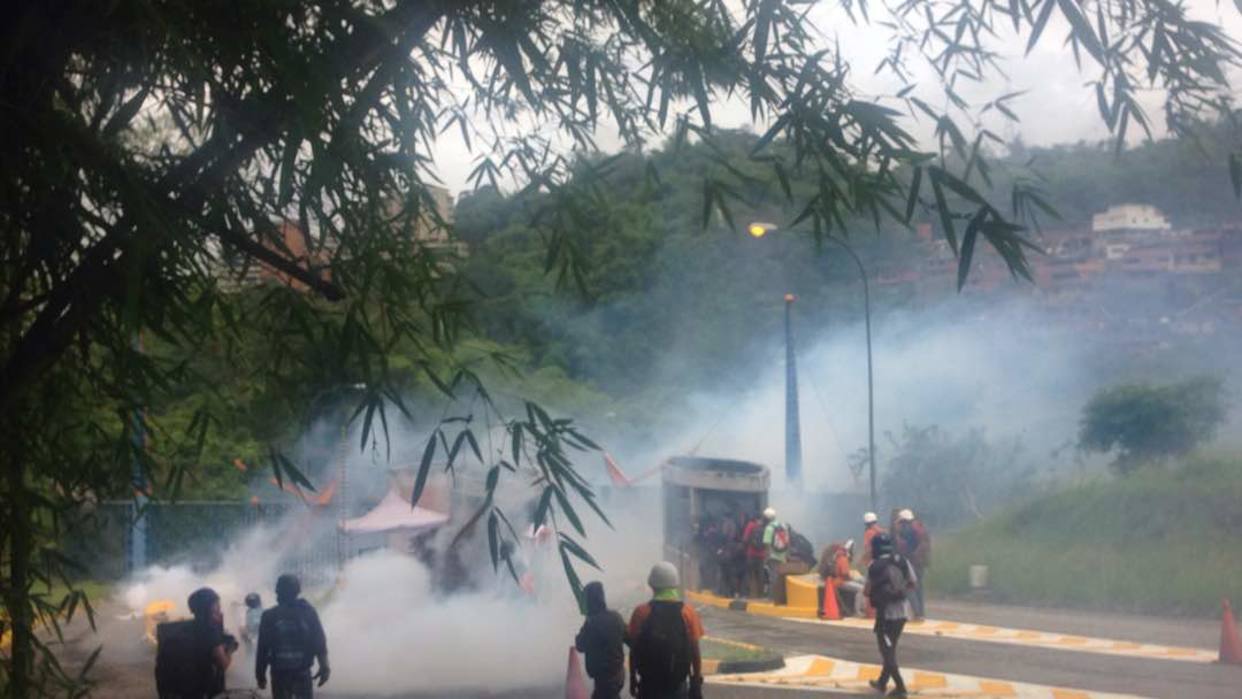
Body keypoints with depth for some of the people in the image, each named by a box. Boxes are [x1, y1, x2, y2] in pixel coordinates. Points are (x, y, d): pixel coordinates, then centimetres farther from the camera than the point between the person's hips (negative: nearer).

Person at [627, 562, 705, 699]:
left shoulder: (641, 613, -5)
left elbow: (634, 651, -2)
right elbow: (694, 652, -4)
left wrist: (633, 680, 10)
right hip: (678, 686, 0)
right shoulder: (687, 613, -6)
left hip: (649, 685, 0)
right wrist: (697, 684, 5)